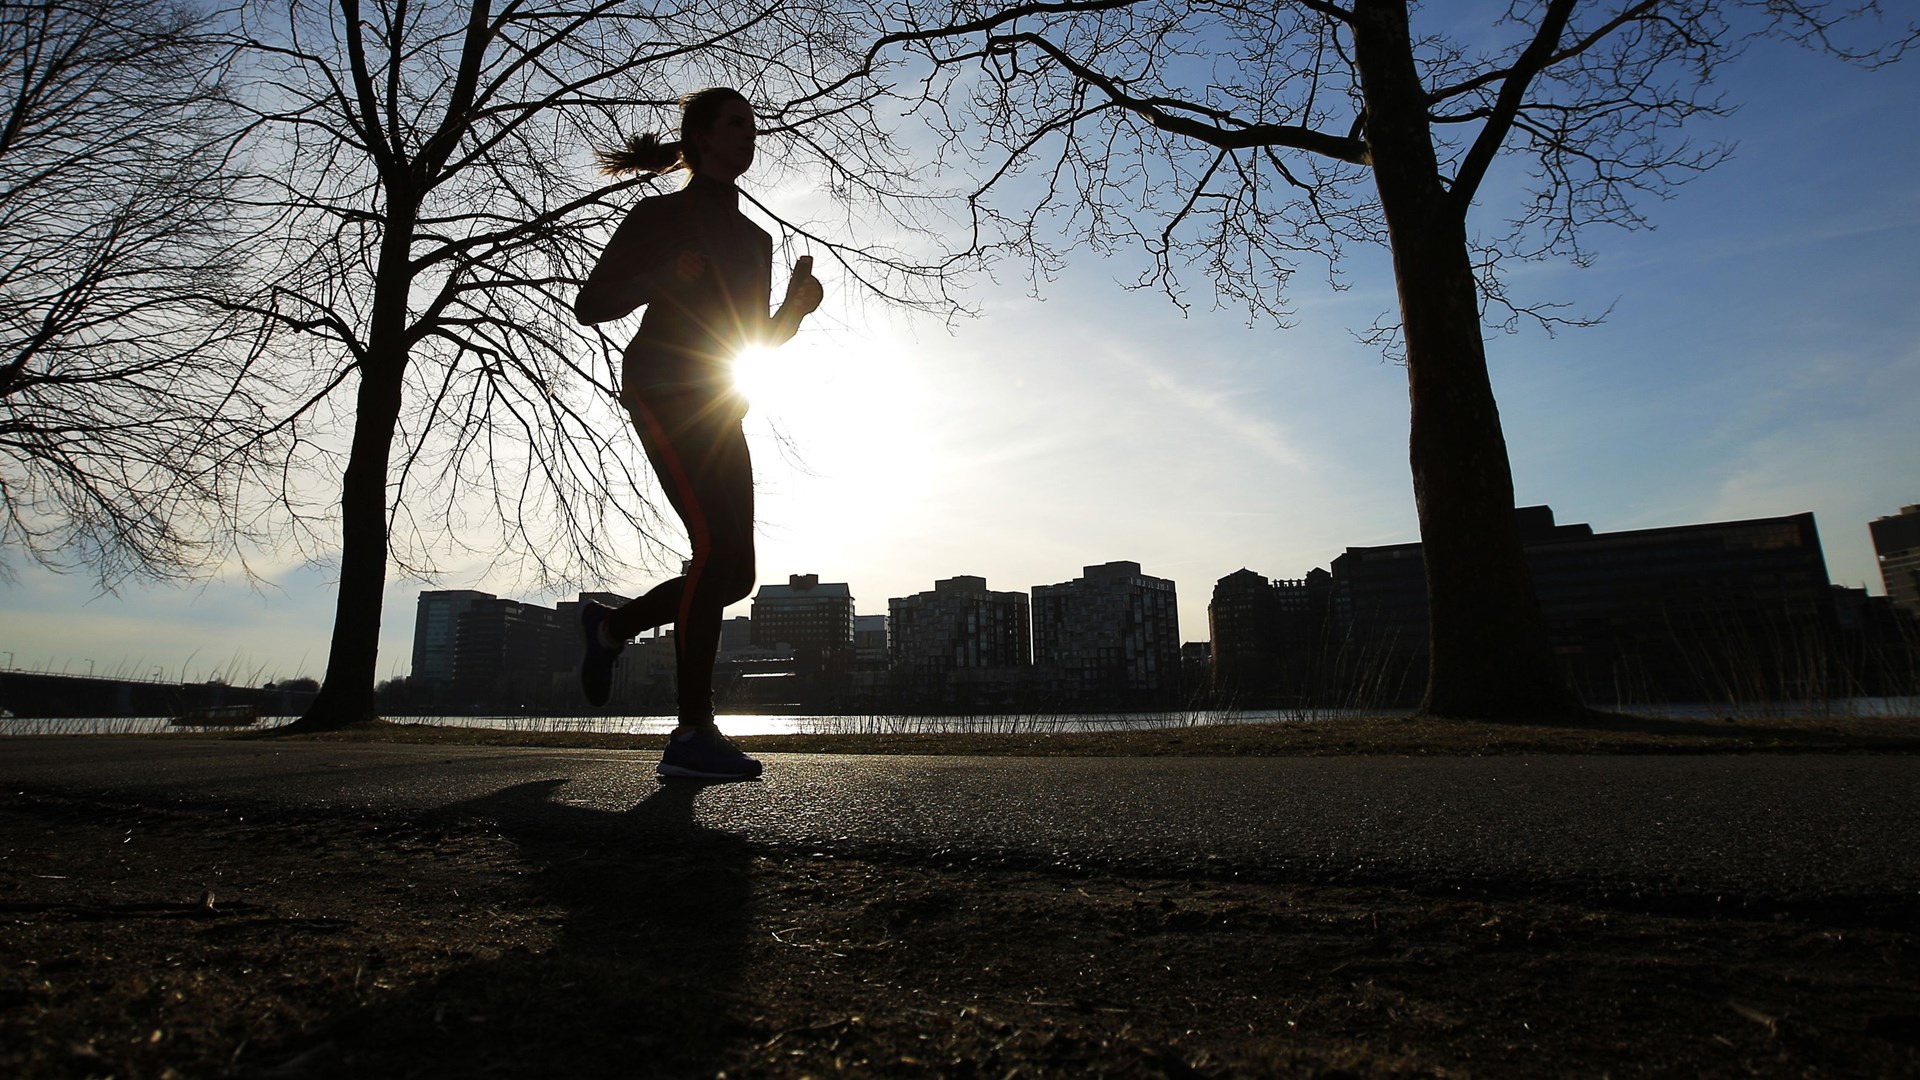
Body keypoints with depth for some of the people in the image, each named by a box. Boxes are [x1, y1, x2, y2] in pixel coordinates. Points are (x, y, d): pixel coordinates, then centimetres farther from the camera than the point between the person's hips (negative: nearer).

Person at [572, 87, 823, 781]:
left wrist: (795, 305, 5)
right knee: (718, 545, -23)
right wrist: (667, 276, -16)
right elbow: (589, 304, 1)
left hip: (720, 408, 7)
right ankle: (694, 734, -19)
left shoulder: (755, 239, 23)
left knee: (734, 569, -3)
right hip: (663, 390, -7)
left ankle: (611, 627, 22)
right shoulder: (663, 215, 6)